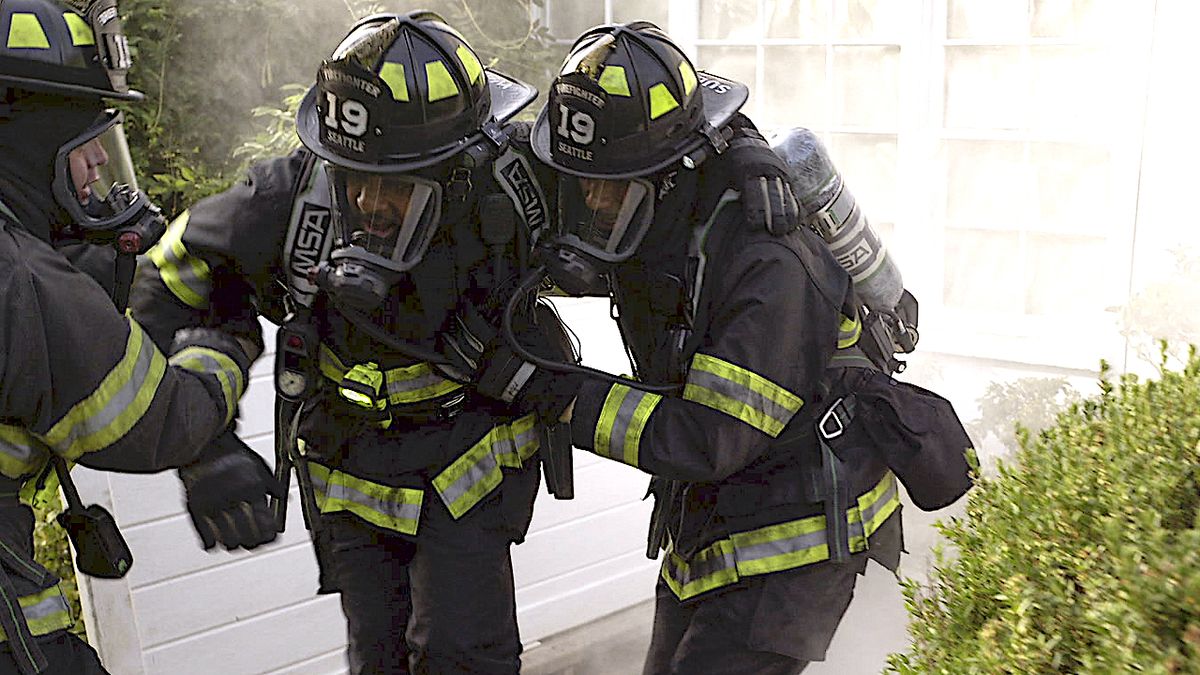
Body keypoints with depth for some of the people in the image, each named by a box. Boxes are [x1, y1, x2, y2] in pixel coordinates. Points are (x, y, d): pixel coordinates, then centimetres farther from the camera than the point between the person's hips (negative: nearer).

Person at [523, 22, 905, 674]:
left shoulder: (772, 266, -30)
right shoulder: (661, 218, -6)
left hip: (792, 544, -8)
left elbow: (709, 441, -30)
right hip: (702, 532, 9)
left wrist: (564, 395, -25)